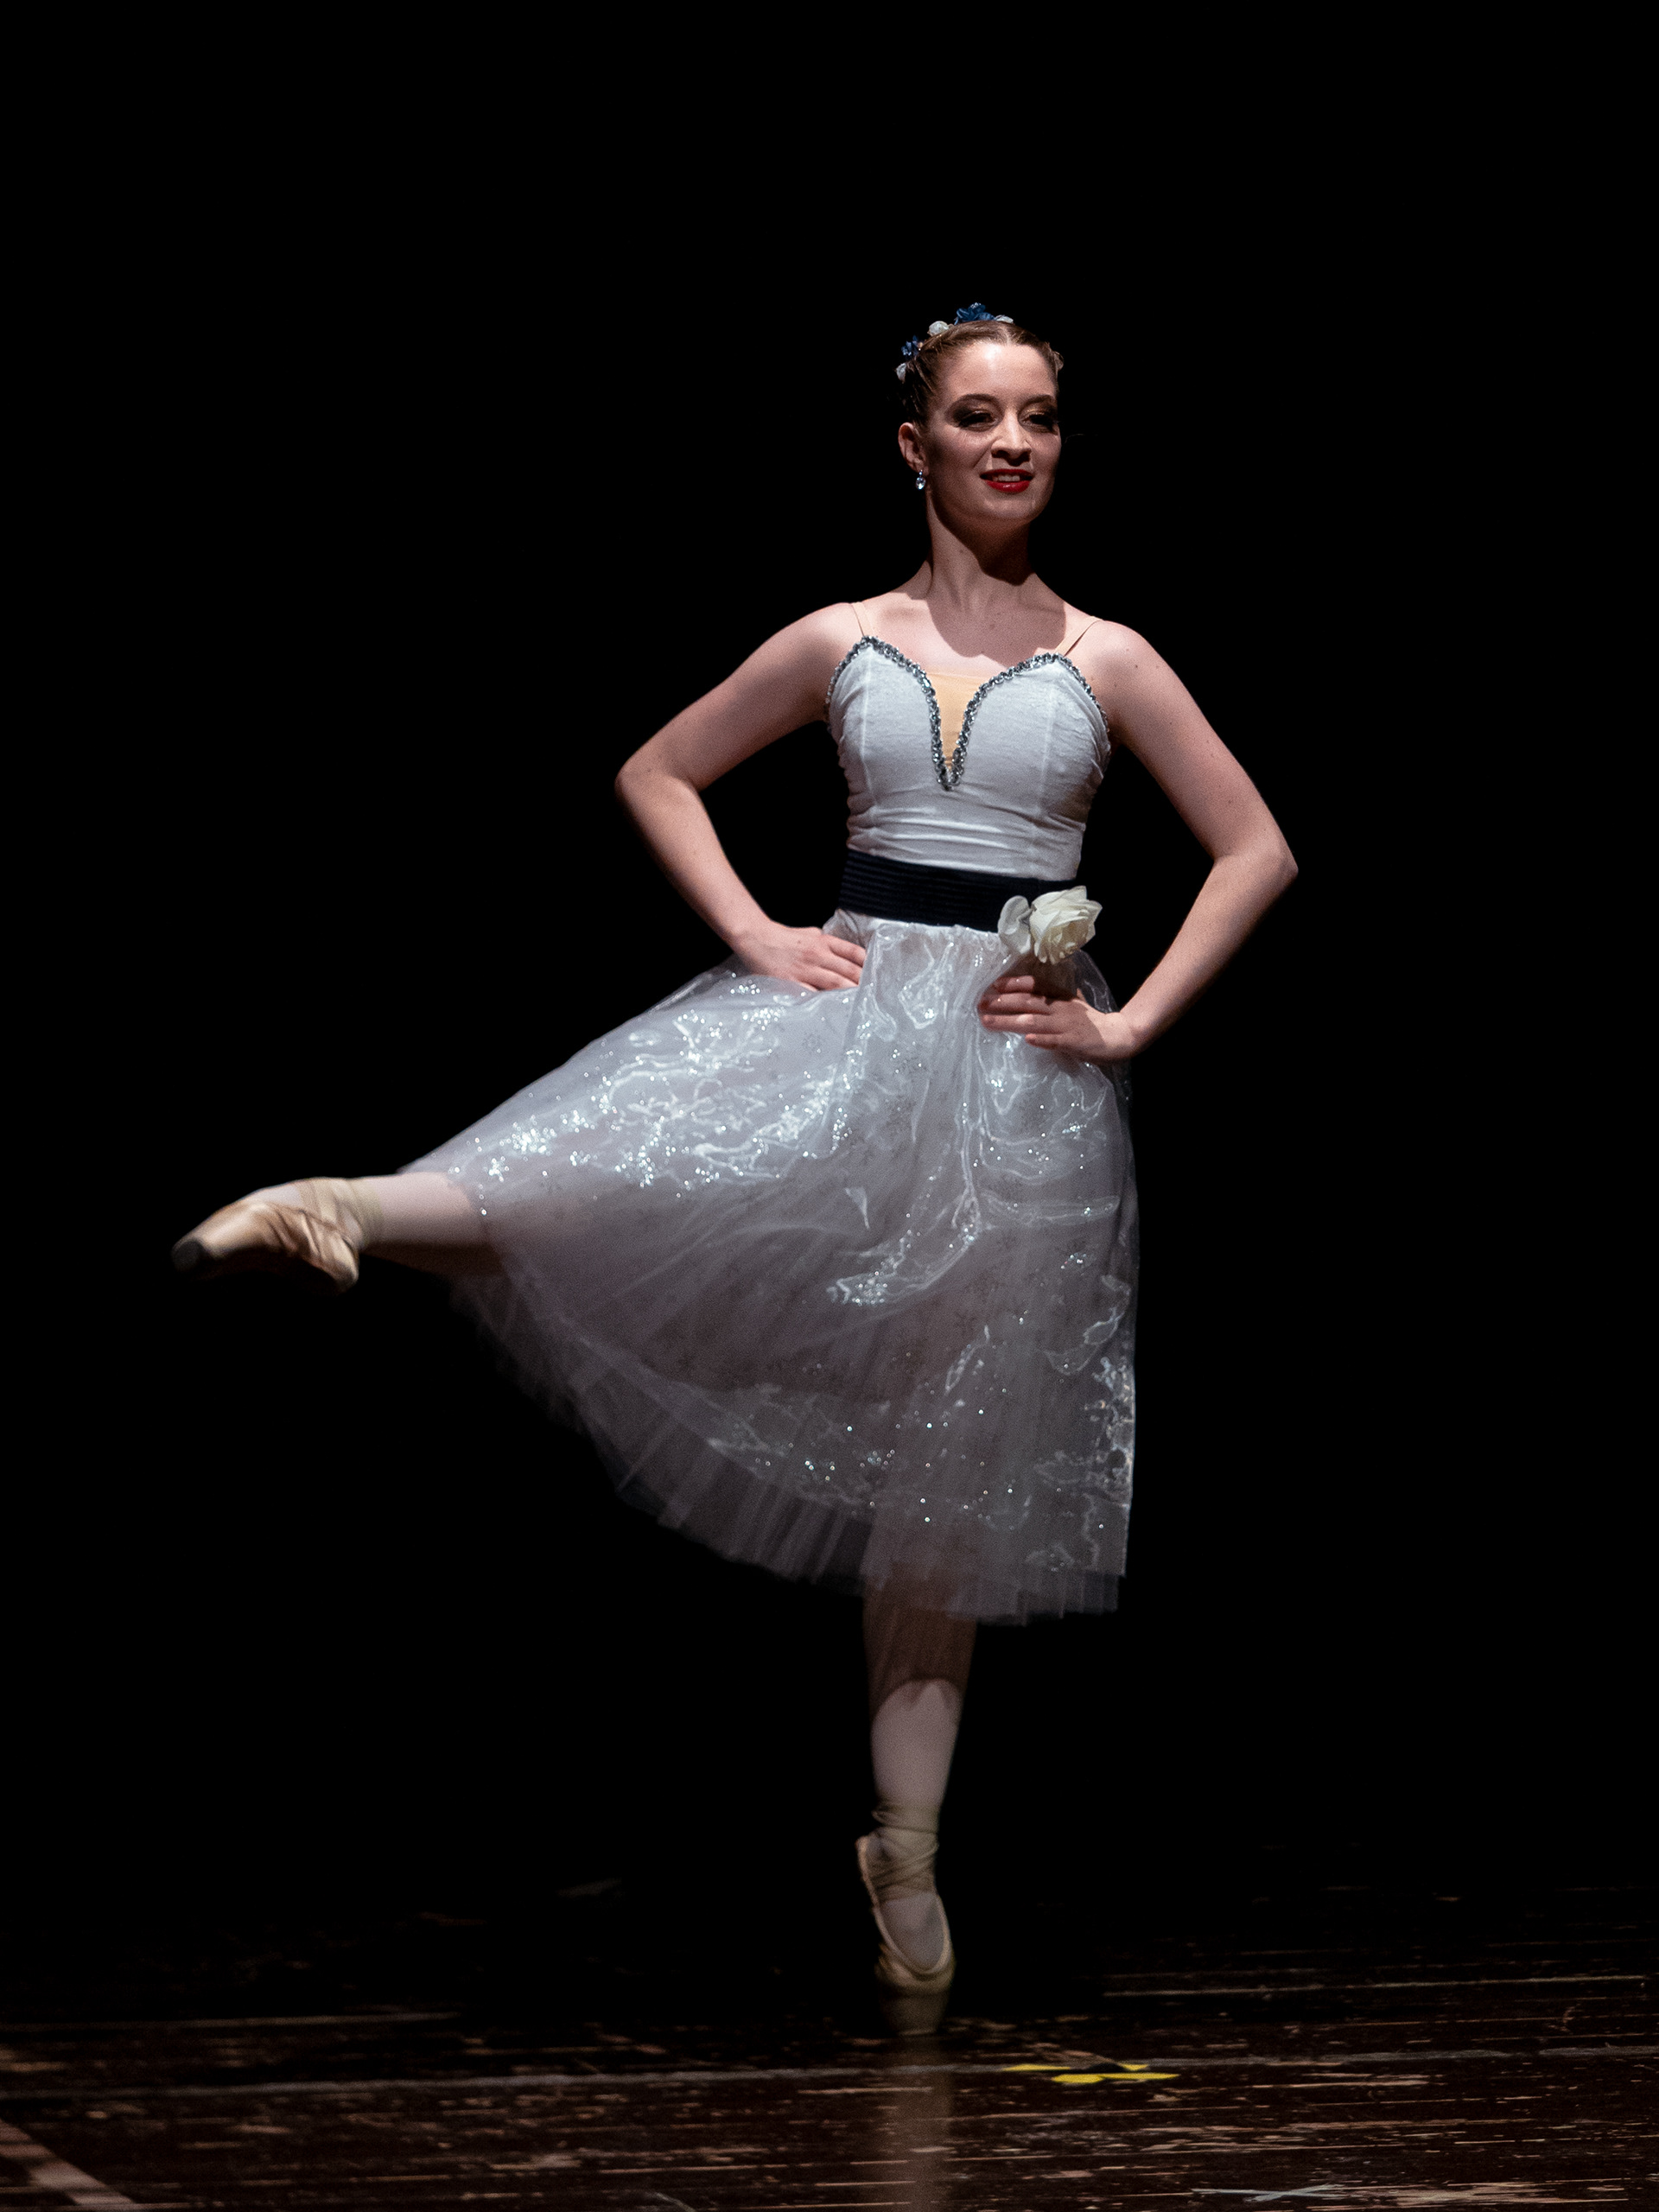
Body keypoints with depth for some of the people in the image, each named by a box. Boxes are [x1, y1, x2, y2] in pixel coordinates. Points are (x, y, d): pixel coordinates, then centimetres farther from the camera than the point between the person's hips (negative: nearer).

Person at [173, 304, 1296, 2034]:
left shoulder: (1106, 661, 4)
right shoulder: (839, 644, 6)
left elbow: (1254, 851, 5)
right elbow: (659, 771, 15)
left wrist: (1132, 1023, -3)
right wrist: (752, 937, 1)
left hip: (1014, 1063, 0)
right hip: (844, 1010, 0)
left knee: (953, 1454, 4)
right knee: (631, 1184, -32)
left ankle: (908, 1846, 10)